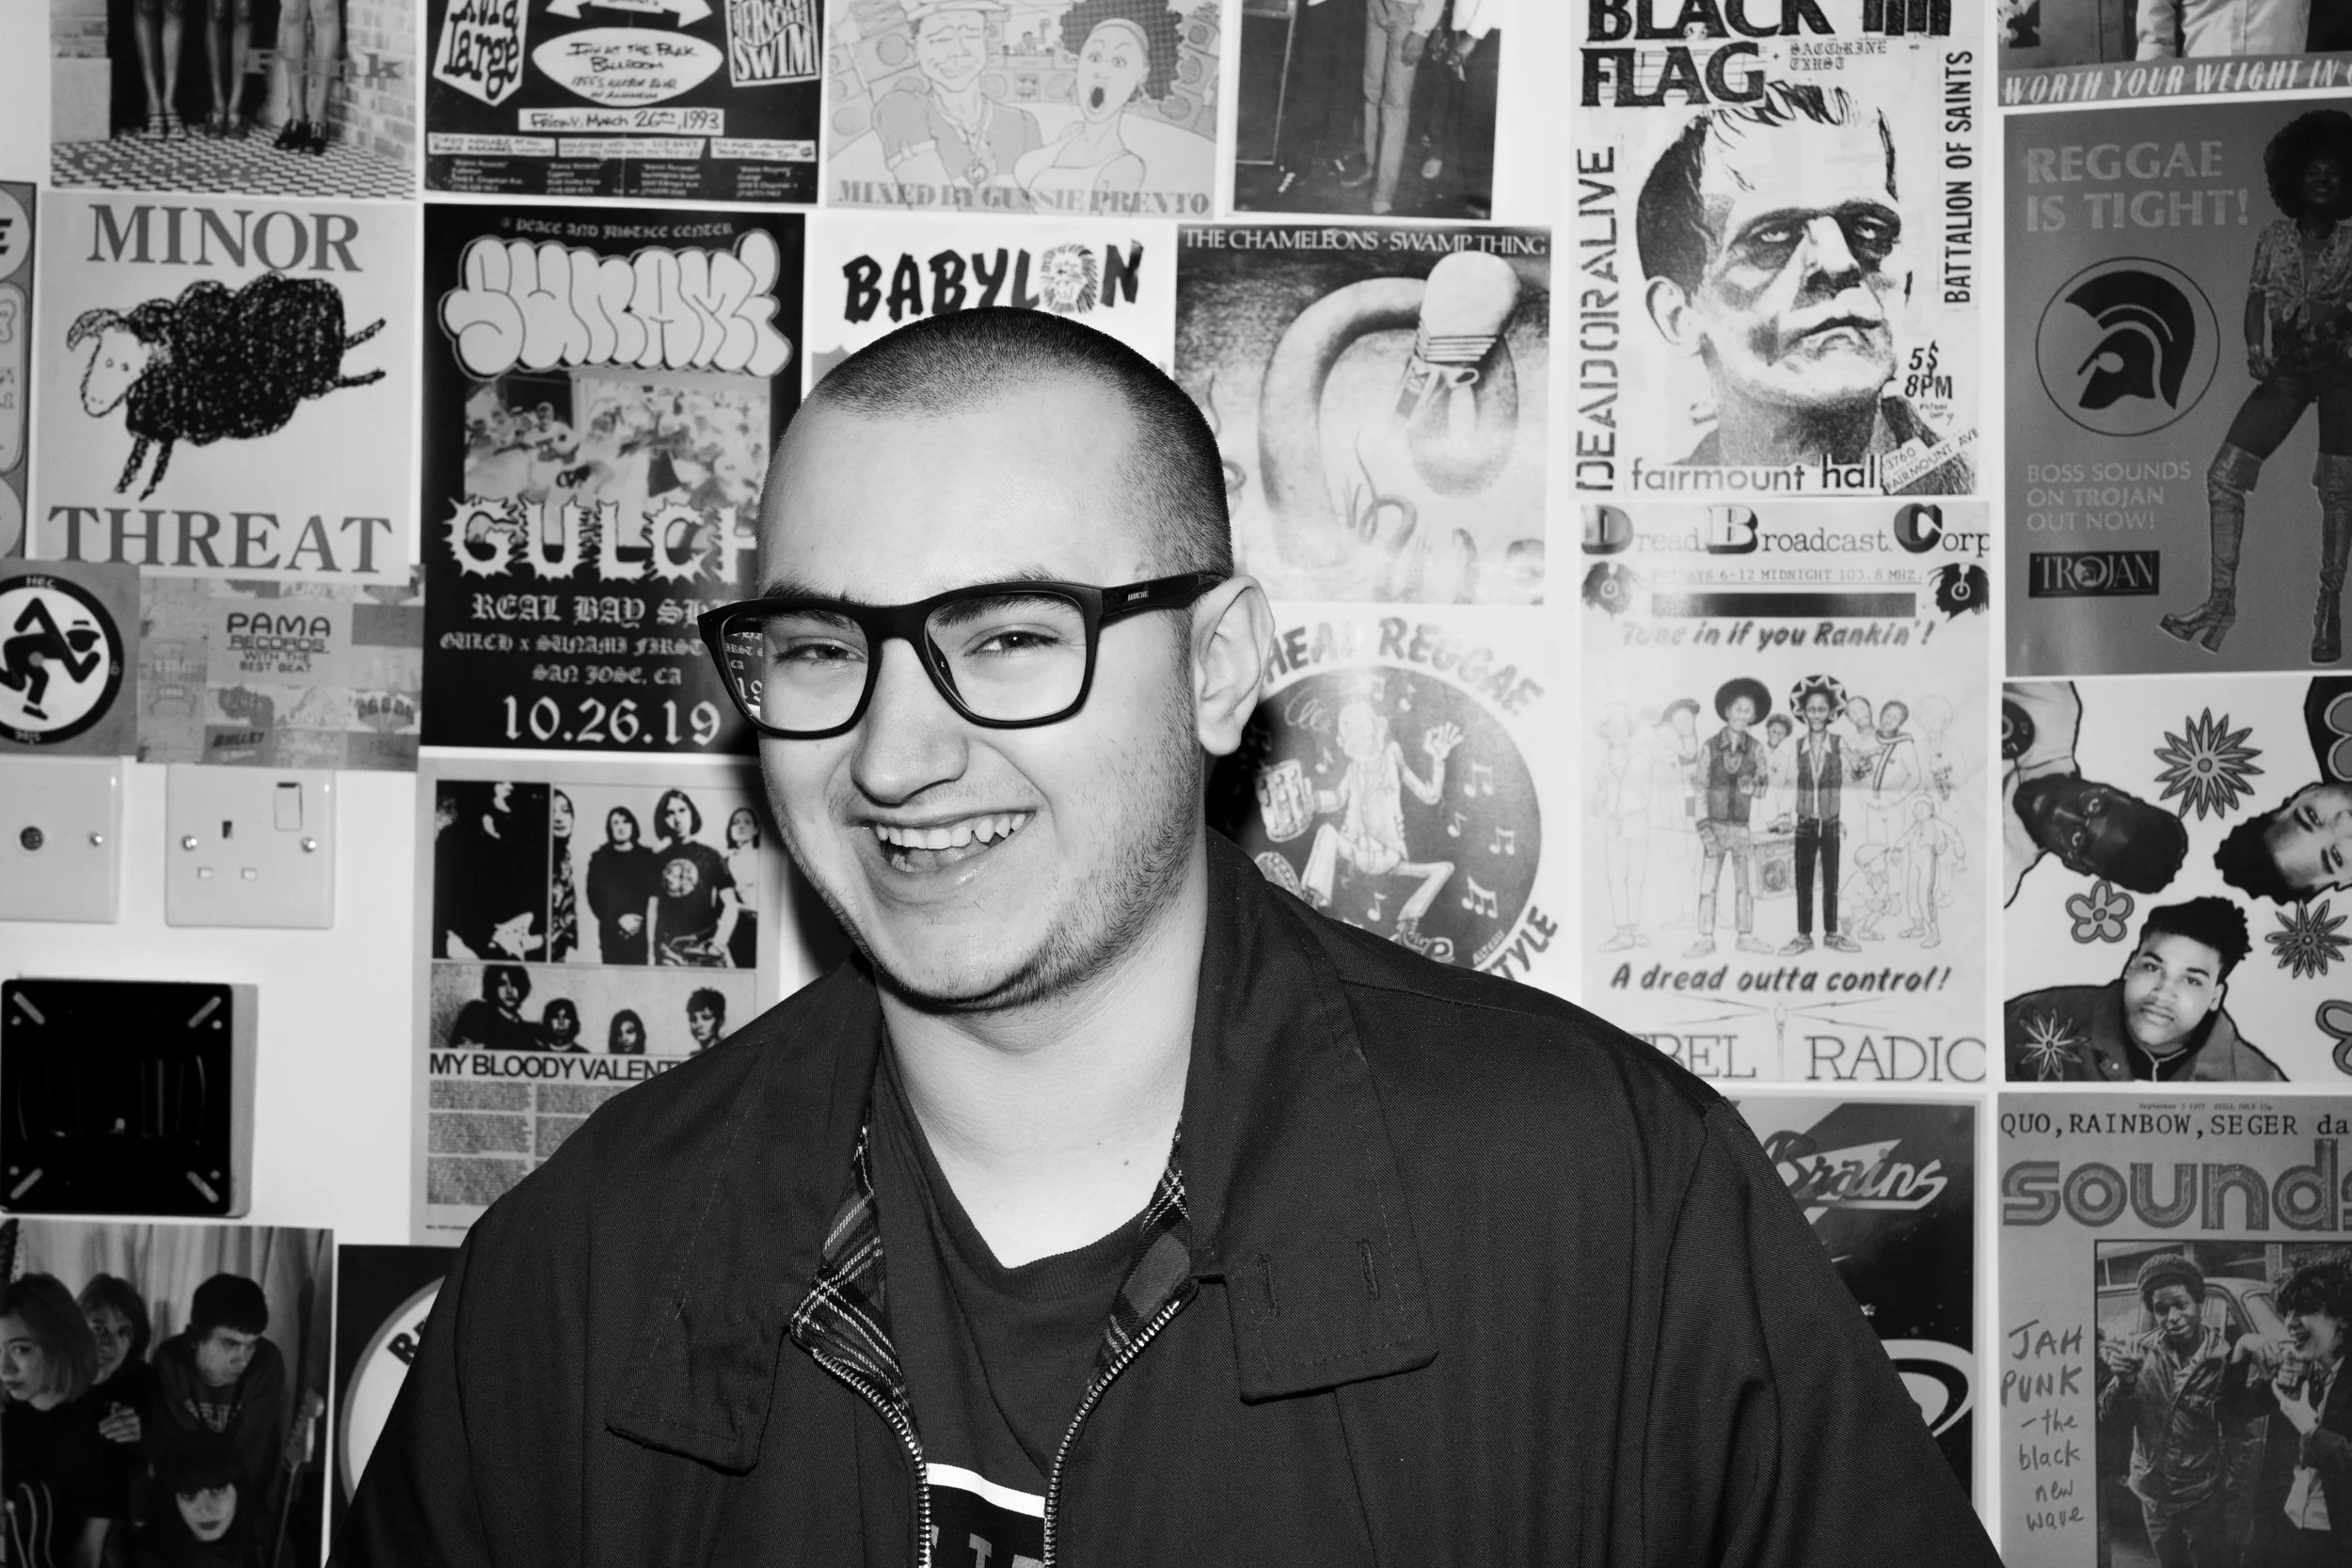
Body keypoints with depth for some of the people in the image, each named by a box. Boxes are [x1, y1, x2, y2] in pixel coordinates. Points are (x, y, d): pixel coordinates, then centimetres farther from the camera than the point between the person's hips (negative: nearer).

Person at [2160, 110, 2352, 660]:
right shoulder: (2273, 237, 8)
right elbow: (2255, 299, 6)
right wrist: (2254, 347, -10)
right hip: (2284, 372, 2)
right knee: (2224, 475, -10)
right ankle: (2222, 599, -7)